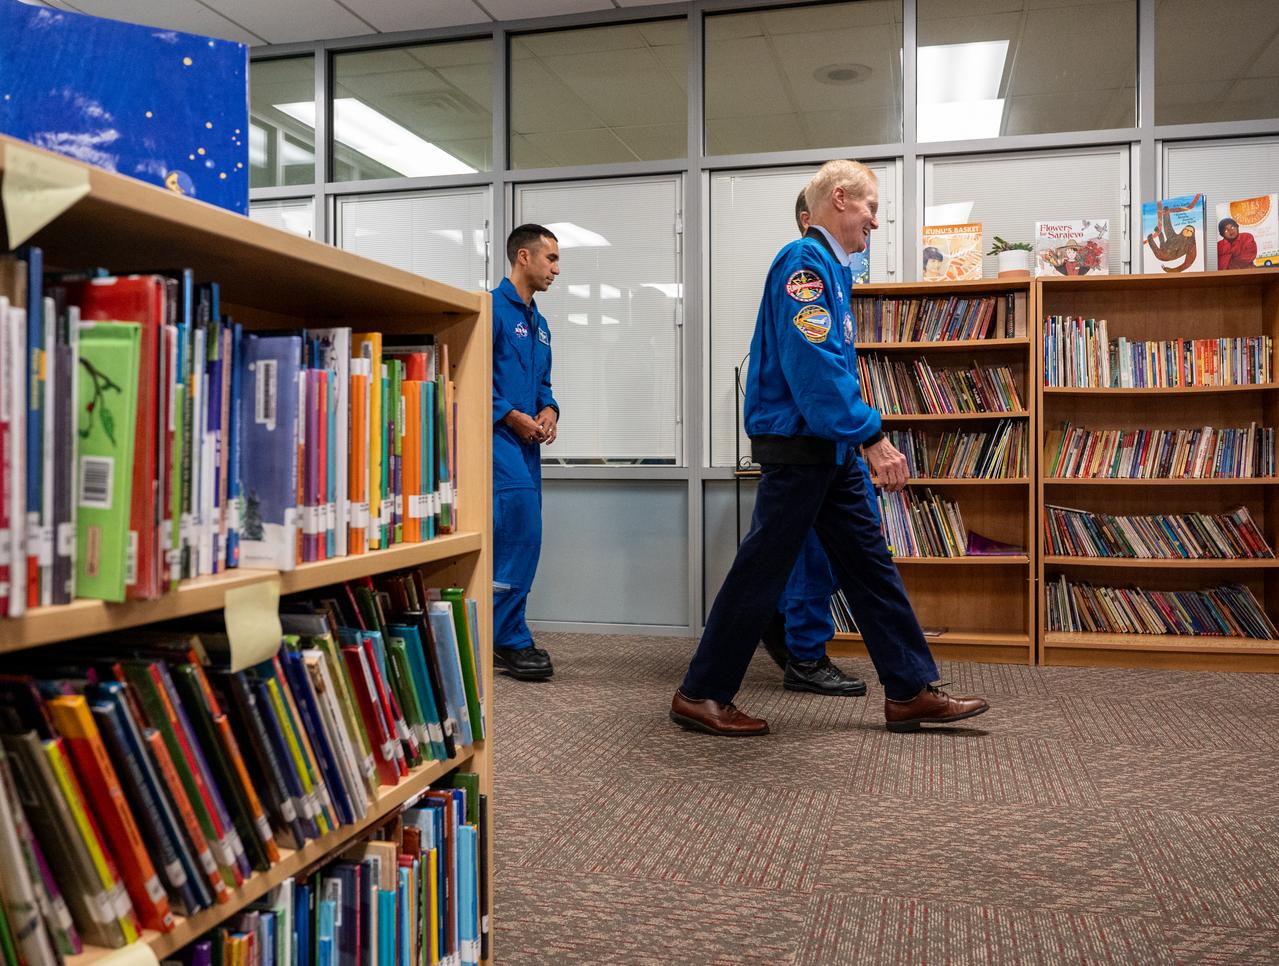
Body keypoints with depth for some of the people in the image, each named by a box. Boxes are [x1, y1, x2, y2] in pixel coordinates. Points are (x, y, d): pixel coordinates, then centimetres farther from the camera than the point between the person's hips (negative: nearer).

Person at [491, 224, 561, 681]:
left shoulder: (538, 322, 20)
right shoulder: (492, 308, -7)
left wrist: (548, 410, 5)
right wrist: (512, 416, -14)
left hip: (526, 441, 9)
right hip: (496, 434, -9)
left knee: (519, 535, 8)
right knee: (521, 526, -18)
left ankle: (501, 638, 17)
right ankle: (507, 638, -8)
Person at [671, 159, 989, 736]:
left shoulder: (828, 267, 18)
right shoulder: (805, 261, -13)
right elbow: (815, 363, -24)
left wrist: (860, 438, 20)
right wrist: (871, 437, -25)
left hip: (828, 450, 10)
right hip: (796, 445, -10)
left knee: (870, 565, 10)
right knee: (762, 571, -3)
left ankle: (911, 692, 17)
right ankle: (699, 695, 9)